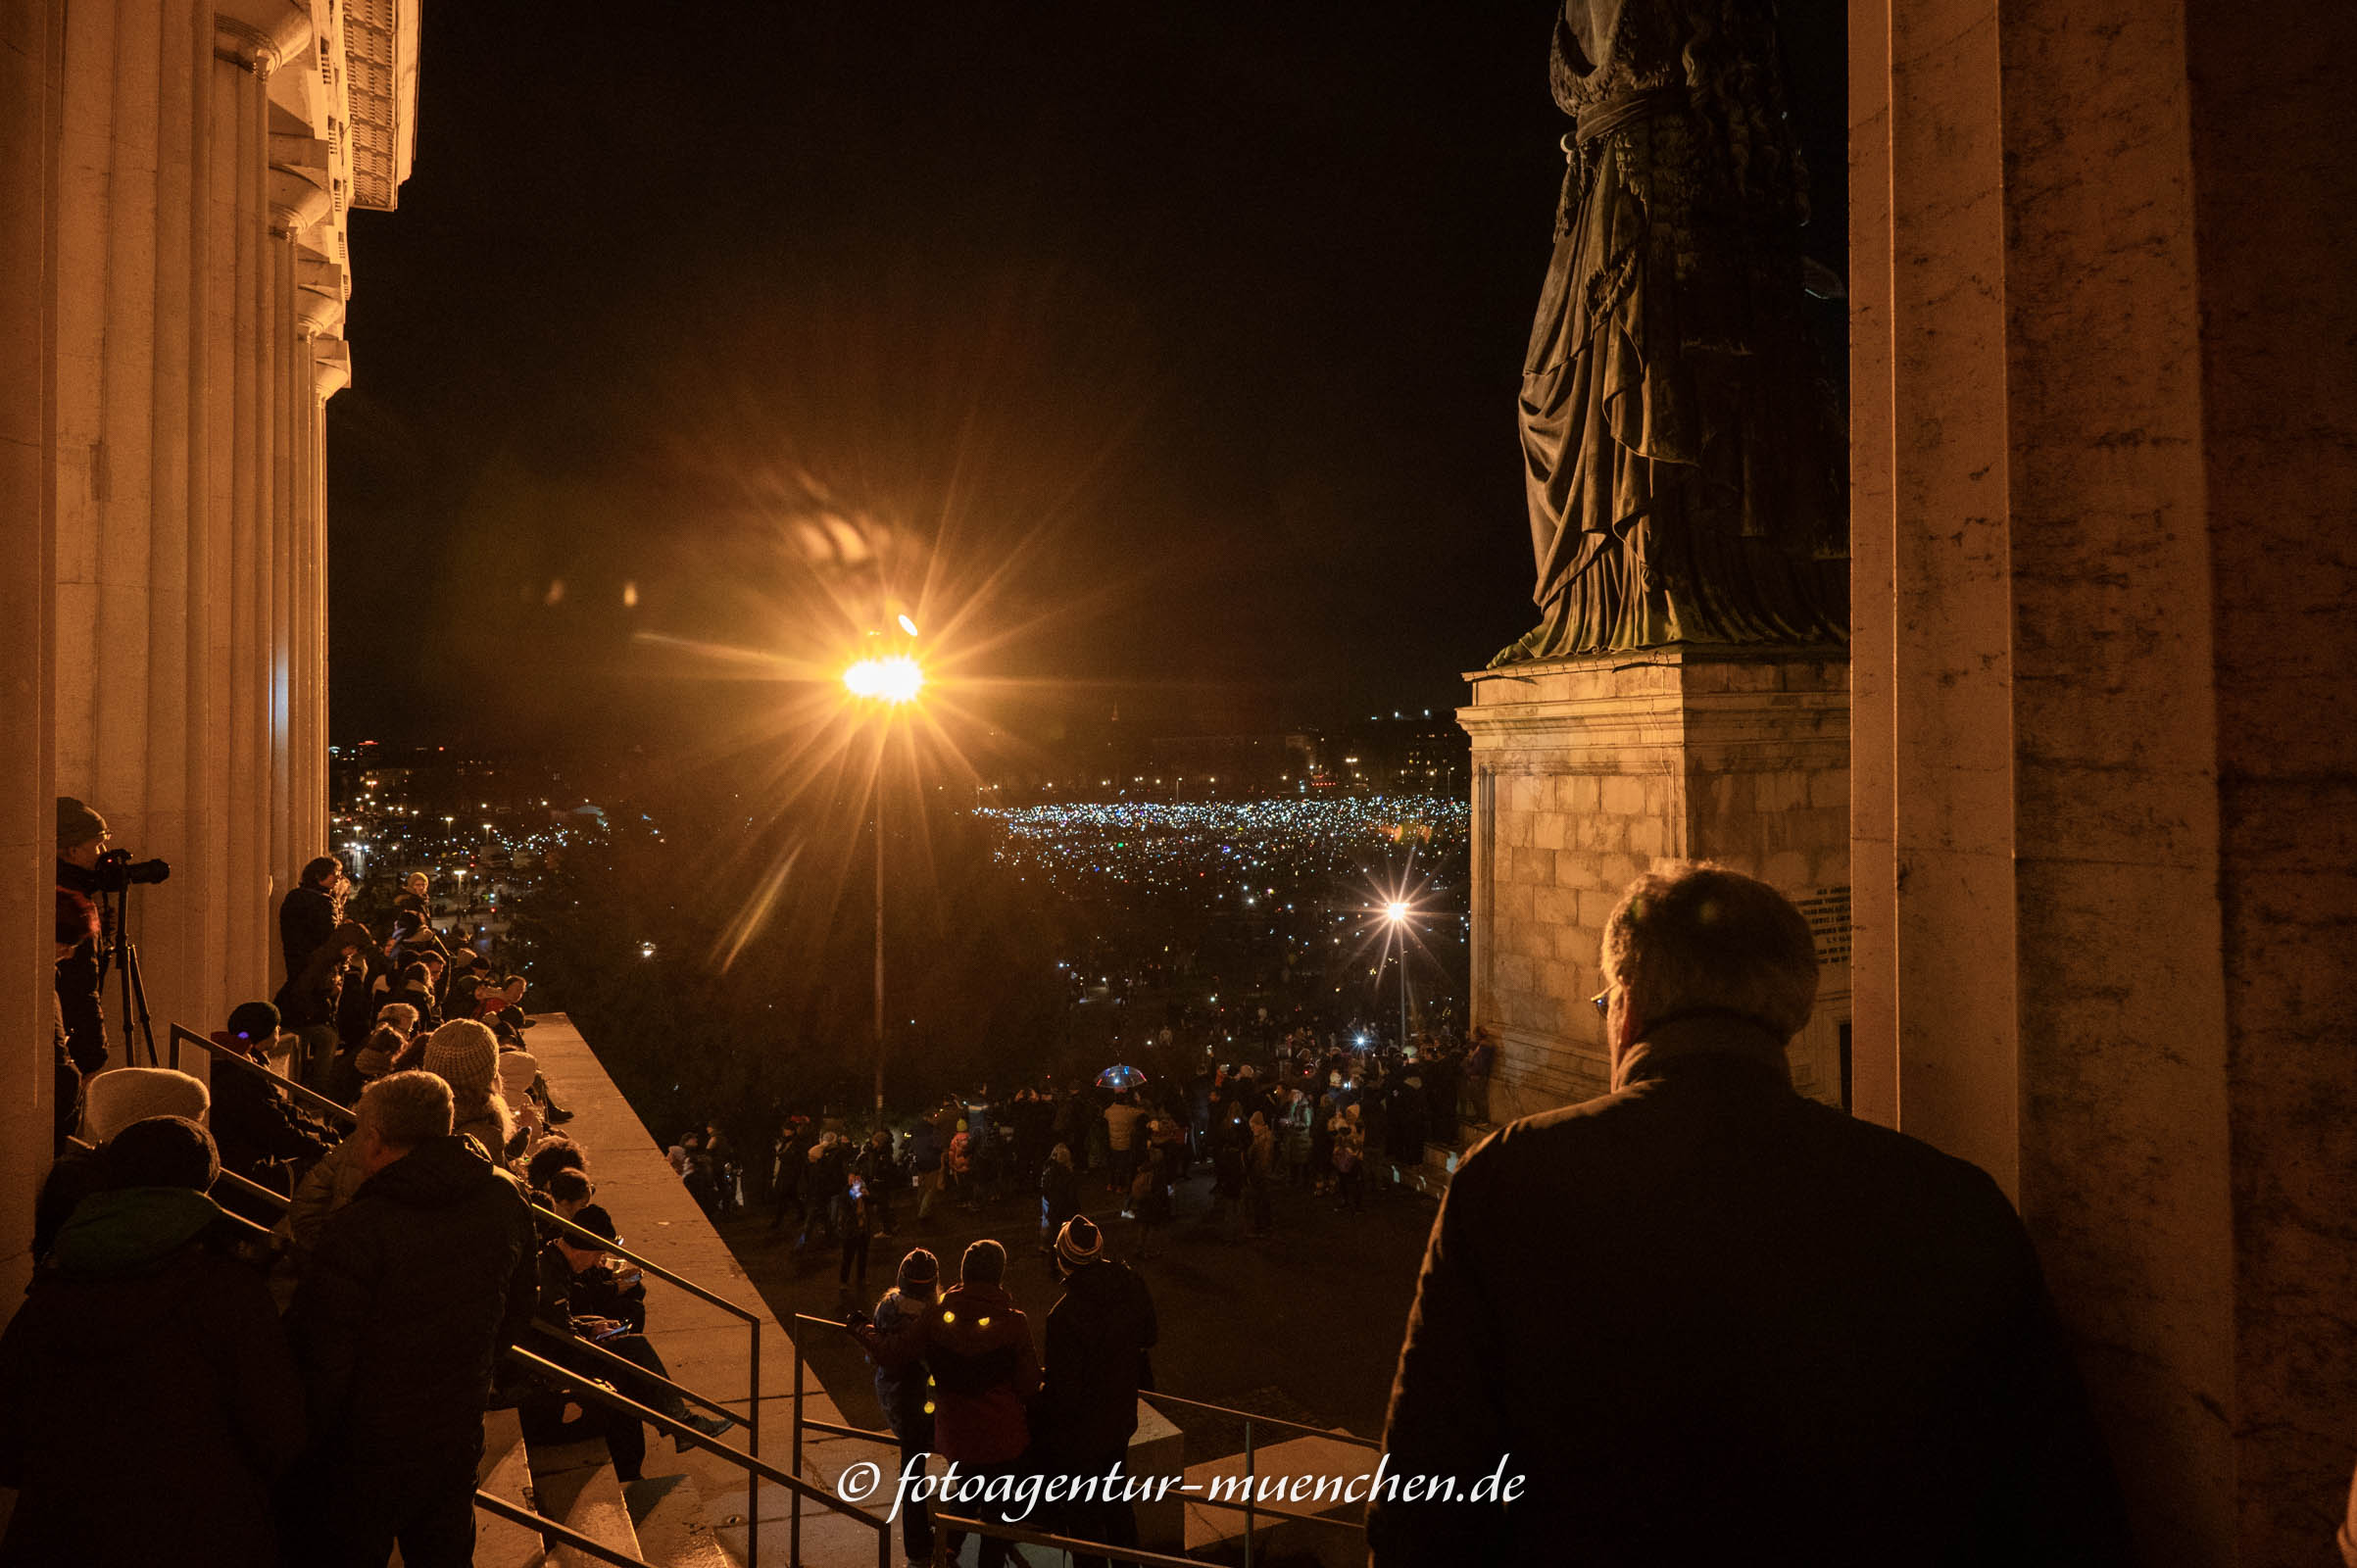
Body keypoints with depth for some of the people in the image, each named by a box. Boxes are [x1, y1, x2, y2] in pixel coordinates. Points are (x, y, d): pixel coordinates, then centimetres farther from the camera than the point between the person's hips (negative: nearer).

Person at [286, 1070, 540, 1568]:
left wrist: (304, 1448, -5)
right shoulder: (506, 1198, -9)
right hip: (460, 1429, 5)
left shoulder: (357, 1228, -26)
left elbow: (323, 1354, -21)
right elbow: (518, 1306, 5)